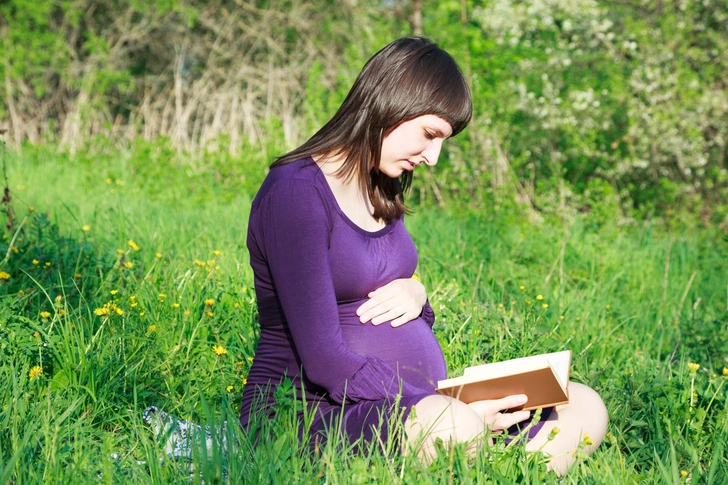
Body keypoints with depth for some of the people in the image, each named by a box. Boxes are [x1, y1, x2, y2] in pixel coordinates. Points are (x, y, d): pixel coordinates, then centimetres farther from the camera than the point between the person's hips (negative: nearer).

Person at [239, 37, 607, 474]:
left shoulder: (382, 192, 15)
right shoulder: (296, 193, -13)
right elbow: (324, 360, -19)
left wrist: (415, 294, -3)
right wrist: (456, 412, -25)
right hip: (334, 414, -9)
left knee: (584, 408, -8)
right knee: (452, 426, -40)